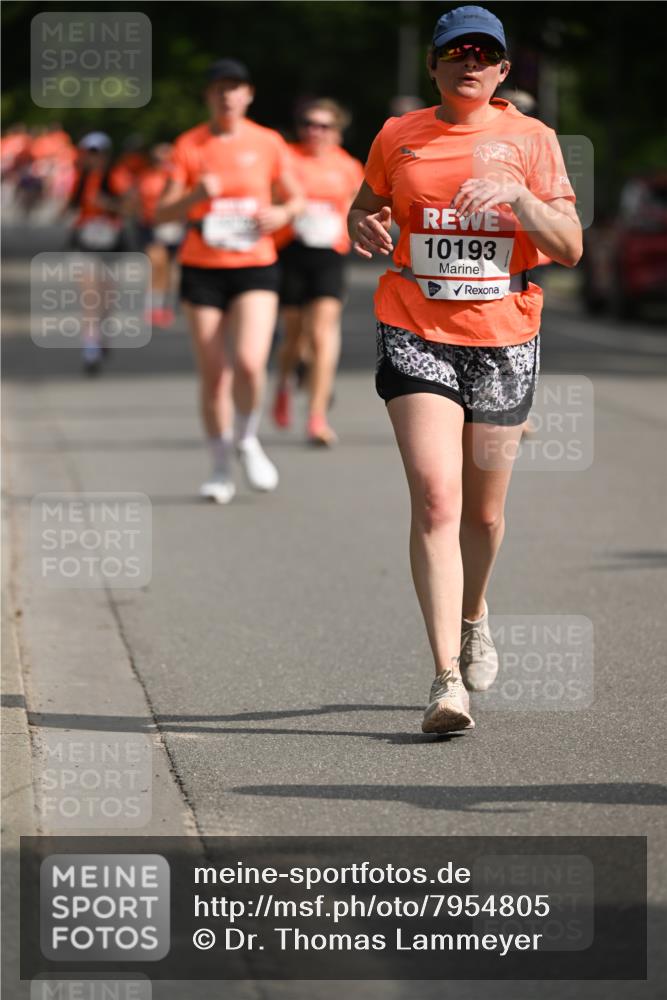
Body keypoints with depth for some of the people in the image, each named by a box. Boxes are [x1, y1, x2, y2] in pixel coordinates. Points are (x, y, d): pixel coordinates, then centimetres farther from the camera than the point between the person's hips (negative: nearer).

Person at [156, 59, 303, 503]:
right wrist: (196, 195, -20)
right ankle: (222, 469, 17)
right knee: (213, 374, 1)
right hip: (202, 268, 1)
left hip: (255, 268, -1)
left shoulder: (268, 143, 3)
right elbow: (162, 213, -1)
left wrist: (283, 213, -9)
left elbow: (295, 199, 14)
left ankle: (247, 440, 9)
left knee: (249, 363, -19)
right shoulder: (189, 146, 2)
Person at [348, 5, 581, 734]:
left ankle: (474, 619, 45)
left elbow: (569, 248, -4)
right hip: (415, 337, -1)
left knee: (483, 509, 13)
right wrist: (362, 229, -3)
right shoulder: (398, 138, 4)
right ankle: (447, 680, -19)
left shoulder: (530, 140, 2)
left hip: (504, 341, 1)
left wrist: (516, 193, -20)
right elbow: (365, 207, 21)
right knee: (435, 499, -16)